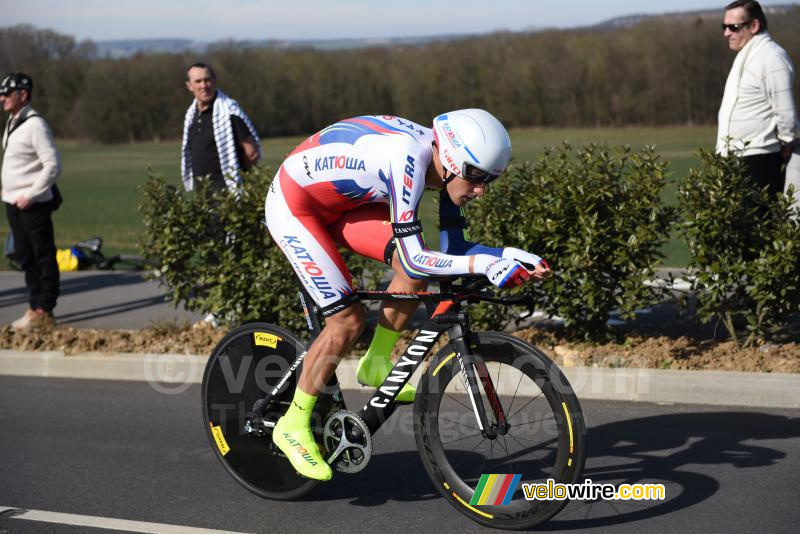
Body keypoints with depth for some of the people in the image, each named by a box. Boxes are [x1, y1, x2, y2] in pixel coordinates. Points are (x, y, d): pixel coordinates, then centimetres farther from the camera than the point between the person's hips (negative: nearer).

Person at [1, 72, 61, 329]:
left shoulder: (35, 125, -14)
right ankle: (35, 306, 21)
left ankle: (44, 311, 4)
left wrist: (30, 196, -18)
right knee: (25, 257, 13)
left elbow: (53, 166, -18)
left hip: (33, 204, -9)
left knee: (43, 257, 0)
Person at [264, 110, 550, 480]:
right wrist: (485, 264, -41)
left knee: (416, 272, -8)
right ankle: (293, 425, 1)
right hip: (293, 208, -8)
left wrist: (511, 255, -18)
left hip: (337, 202, 8)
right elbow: (414, 260, -35)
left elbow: (452, 247, -4)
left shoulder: (444, 163, -9)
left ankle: (376, 365, 11)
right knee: (348, 320, -13)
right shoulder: (408, 160, -34)